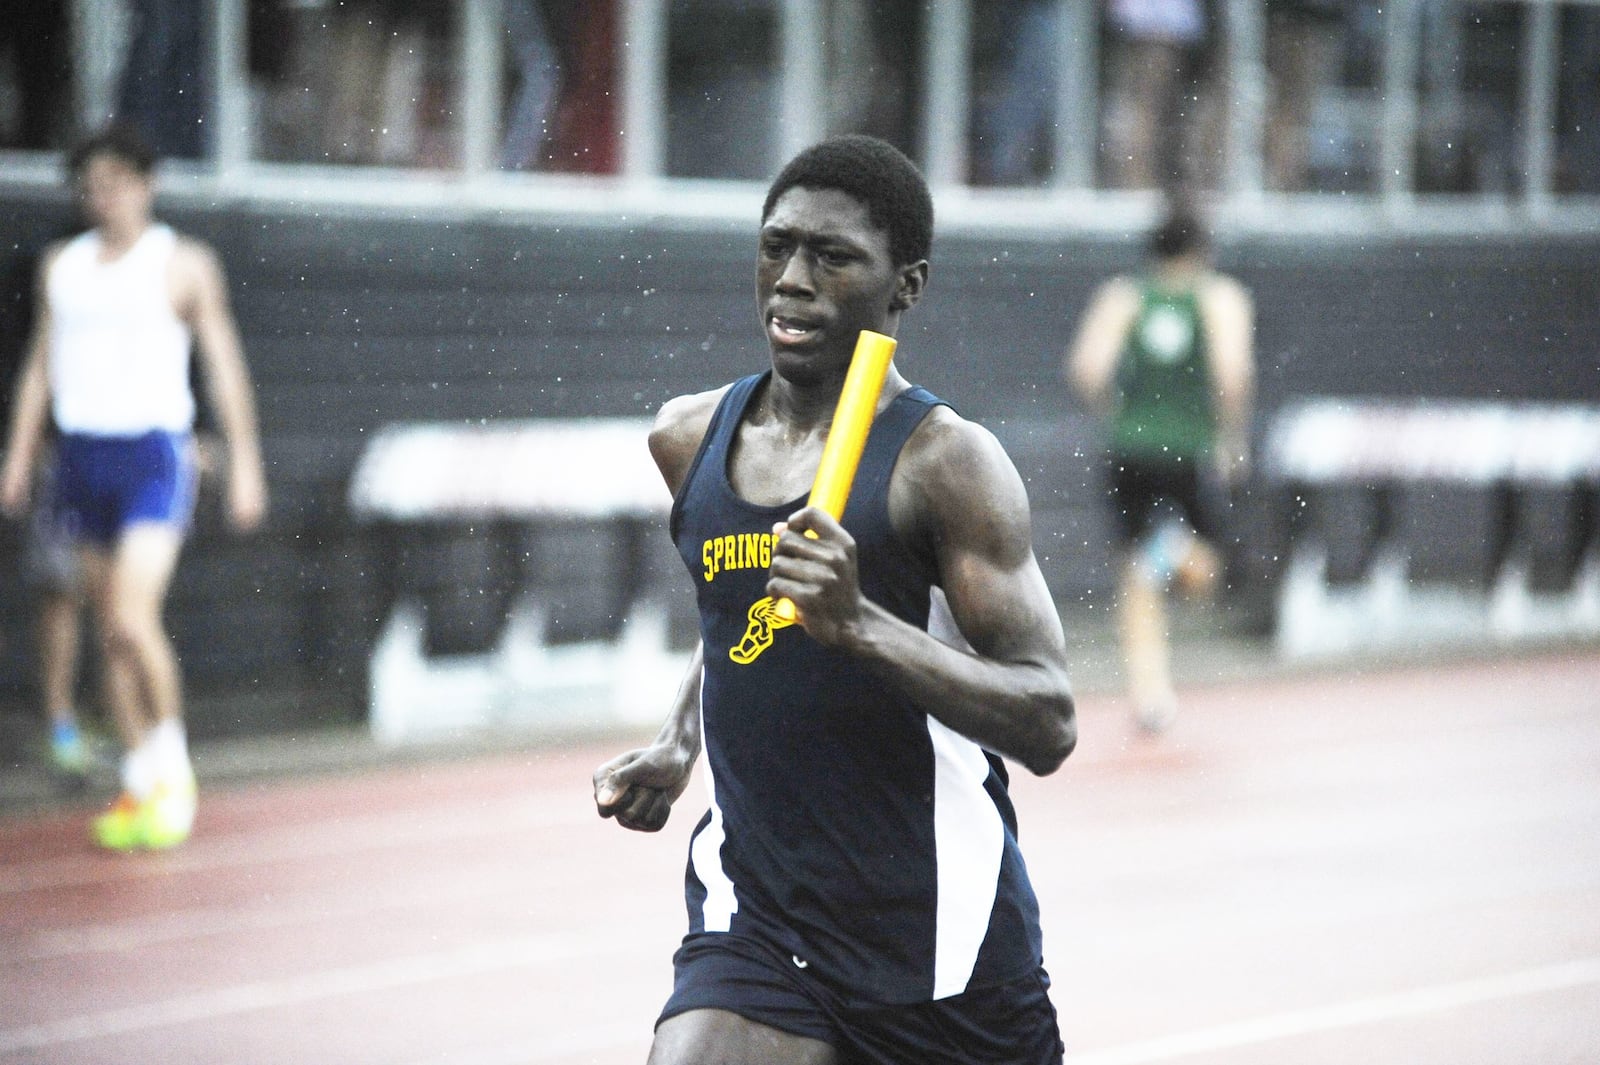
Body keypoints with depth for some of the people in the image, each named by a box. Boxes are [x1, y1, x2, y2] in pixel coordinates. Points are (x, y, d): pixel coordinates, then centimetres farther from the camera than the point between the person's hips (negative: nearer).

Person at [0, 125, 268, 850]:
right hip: (82, 456, 5)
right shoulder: (61, 266, 12)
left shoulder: (184, 265, 0)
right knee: (110, 631, 5)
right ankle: (140, 785, 11)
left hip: (154, 455, -5)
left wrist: (244, 464, -3)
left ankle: (171, 762, 2)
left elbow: (224, 366, 1)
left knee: (132, 616, -17)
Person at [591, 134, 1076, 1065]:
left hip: (940, 941, -4)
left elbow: (1048, 728, -18)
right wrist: (679, 745, 13)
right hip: (752, 926, 4)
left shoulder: (945, 462, -12)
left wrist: (858, 624, -29)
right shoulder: (690, 438, 7)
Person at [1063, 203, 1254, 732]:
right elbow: (1233, 370, -13)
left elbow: (1086, 367, -7)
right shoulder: (1221, 297, 3)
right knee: (1199, 573, 14)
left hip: (1130, 447, 1)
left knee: (1136, 582, 8)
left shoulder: (1121, 297, 7)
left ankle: (1148, 688, -7)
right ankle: (1179, 546, -20)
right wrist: (1233, 441, -2)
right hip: (1194, 449, -1)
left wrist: (1112, 410, 11)